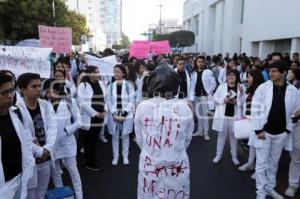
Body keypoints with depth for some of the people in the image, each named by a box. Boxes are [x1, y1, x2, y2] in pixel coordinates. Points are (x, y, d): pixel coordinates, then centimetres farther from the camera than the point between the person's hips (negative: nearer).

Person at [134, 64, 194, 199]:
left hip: (150, 167, 0)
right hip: (178, 167, 0)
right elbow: (187, 139, 3)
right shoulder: (185, 108, -12)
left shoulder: (142, 107, -13)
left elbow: (139, 140, 0)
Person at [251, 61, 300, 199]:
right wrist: (258, 129, -11)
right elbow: (255, 108, -8)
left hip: (281, 133, 2)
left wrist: (288, 130, -1)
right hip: (264, 131, -2)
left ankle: (270, 188, 36)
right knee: (262, 163, 4)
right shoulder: (263, 88, -10)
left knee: (273, 162, 18)